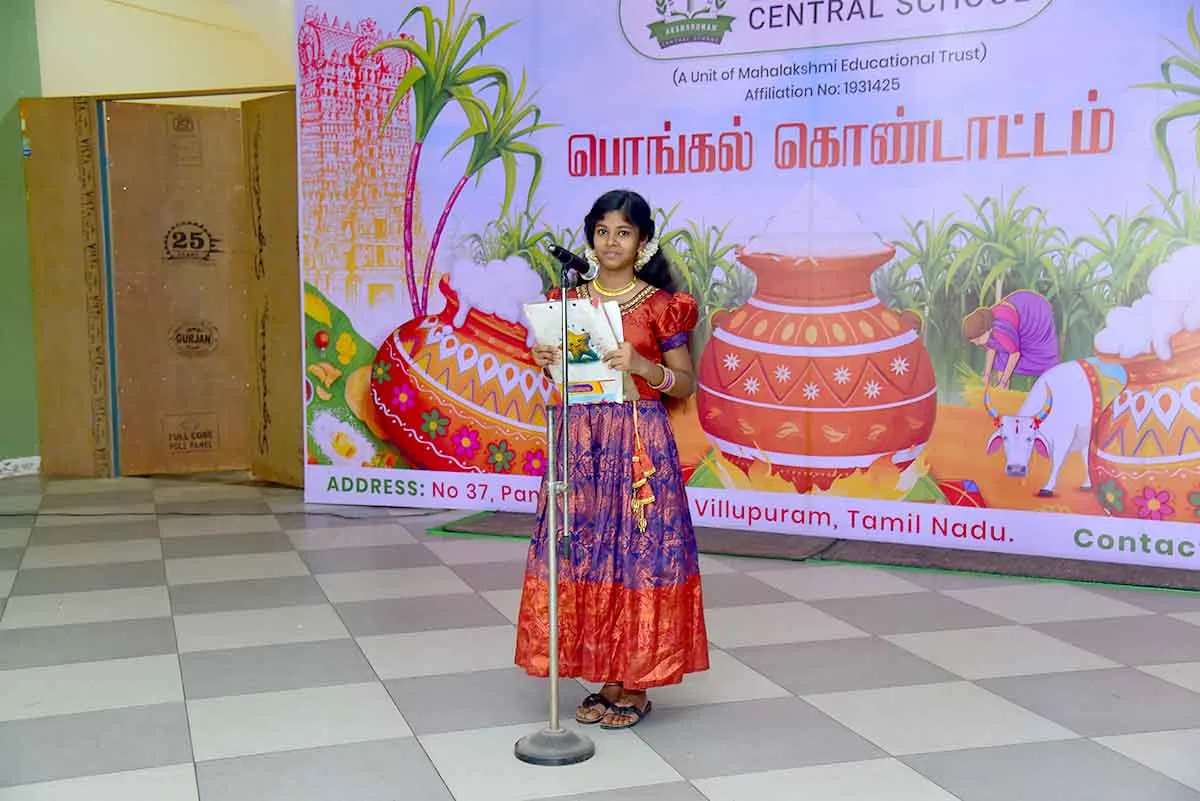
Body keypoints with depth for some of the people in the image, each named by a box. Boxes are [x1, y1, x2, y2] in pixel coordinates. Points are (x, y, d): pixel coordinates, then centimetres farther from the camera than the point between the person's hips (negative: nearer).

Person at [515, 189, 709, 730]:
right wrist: (547, 364, -4)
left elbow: (685, 384, -1)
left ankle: (635, 686, 12)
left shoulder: (660, 305, -2)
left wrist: (643, 367, -17)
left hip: (640, 442, -4)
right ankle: (607, 678, 19)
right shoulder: (570, 300, 9)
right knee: (583, 553, 5)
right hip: (582, 439, 4)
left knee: (637, 553, -2)